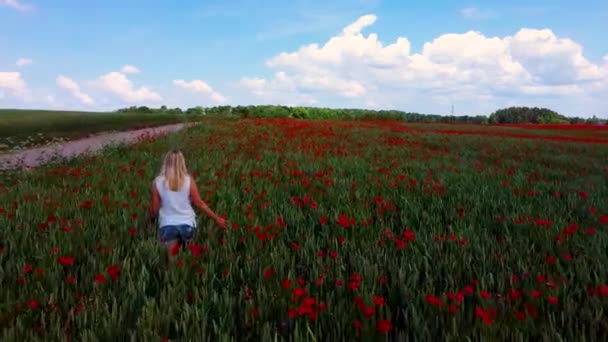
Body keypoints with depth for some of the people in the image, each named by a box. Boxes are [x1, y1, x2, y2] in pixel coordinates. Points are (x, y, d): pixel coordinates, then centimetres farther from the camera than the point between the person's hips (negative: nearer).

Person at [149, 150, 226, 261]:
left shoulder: (157, 182, -6)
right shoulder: (189, 181, -8)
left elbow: (155, 208, 0)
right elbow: (199, 203, -4)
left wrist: (151, 218, 22)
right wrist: (216, 218, 6)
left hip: (167, 226, 0)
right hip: (187, 224, 1)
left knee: (172, 257, 5)